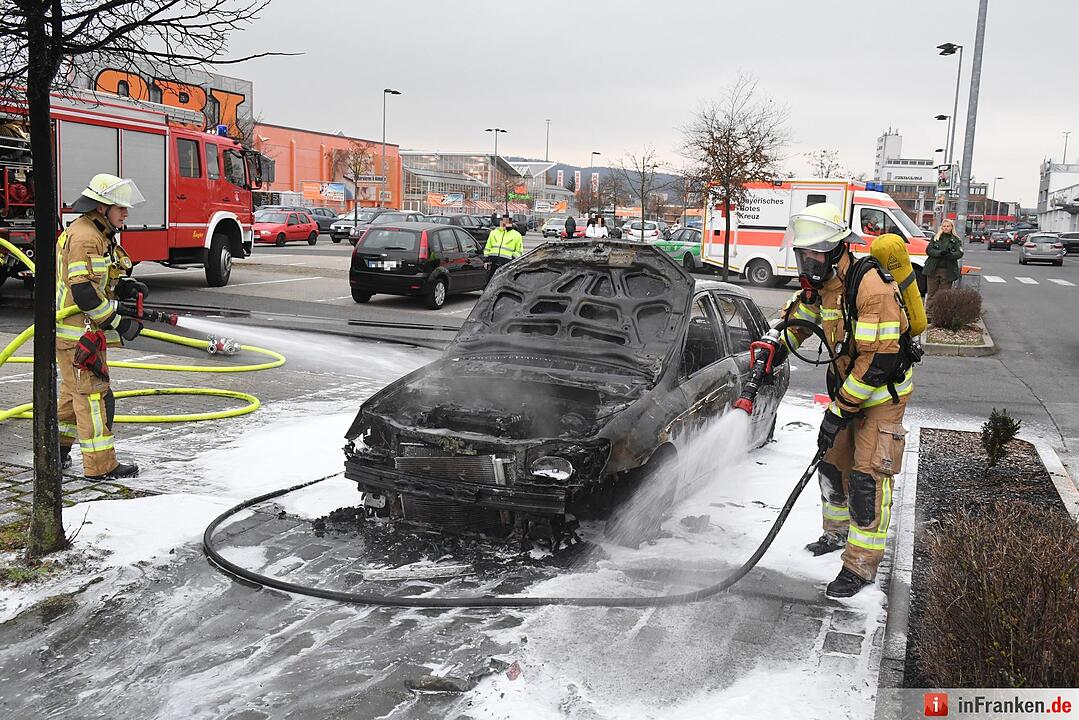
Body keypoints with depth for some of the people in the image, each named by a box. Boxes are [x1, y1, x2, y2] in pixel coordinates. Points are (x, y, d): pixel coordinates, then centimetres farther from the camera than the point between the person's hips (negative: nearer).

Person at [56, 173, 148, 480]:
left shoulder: (99, 234, 14)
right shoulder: (84, 237, -19)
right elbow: (83, 291, -26)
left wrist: (125, 285, 3)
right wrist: (120, 322, -22)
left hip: (84, 329, 11)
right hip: (77, 331, -11)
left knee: (75, 390, 21)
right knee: (94, 394, -7)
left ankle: (57, 448, 35)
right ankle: (100, 465, -3)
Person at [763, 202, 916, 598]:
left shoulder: (871, 287, -30)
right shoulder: (820, 282, -3)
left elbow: (879, 360, -31)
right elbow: (800, 315, 19)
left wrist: (839, 411, -27)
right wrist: (777, 348, 1)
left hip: (883, 390, -8)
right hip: (847, 383, 8)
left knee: (867, 476, -8)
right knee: (833, 462, 16)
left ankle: (861, 565, 1)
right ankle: (837, 533, 36)